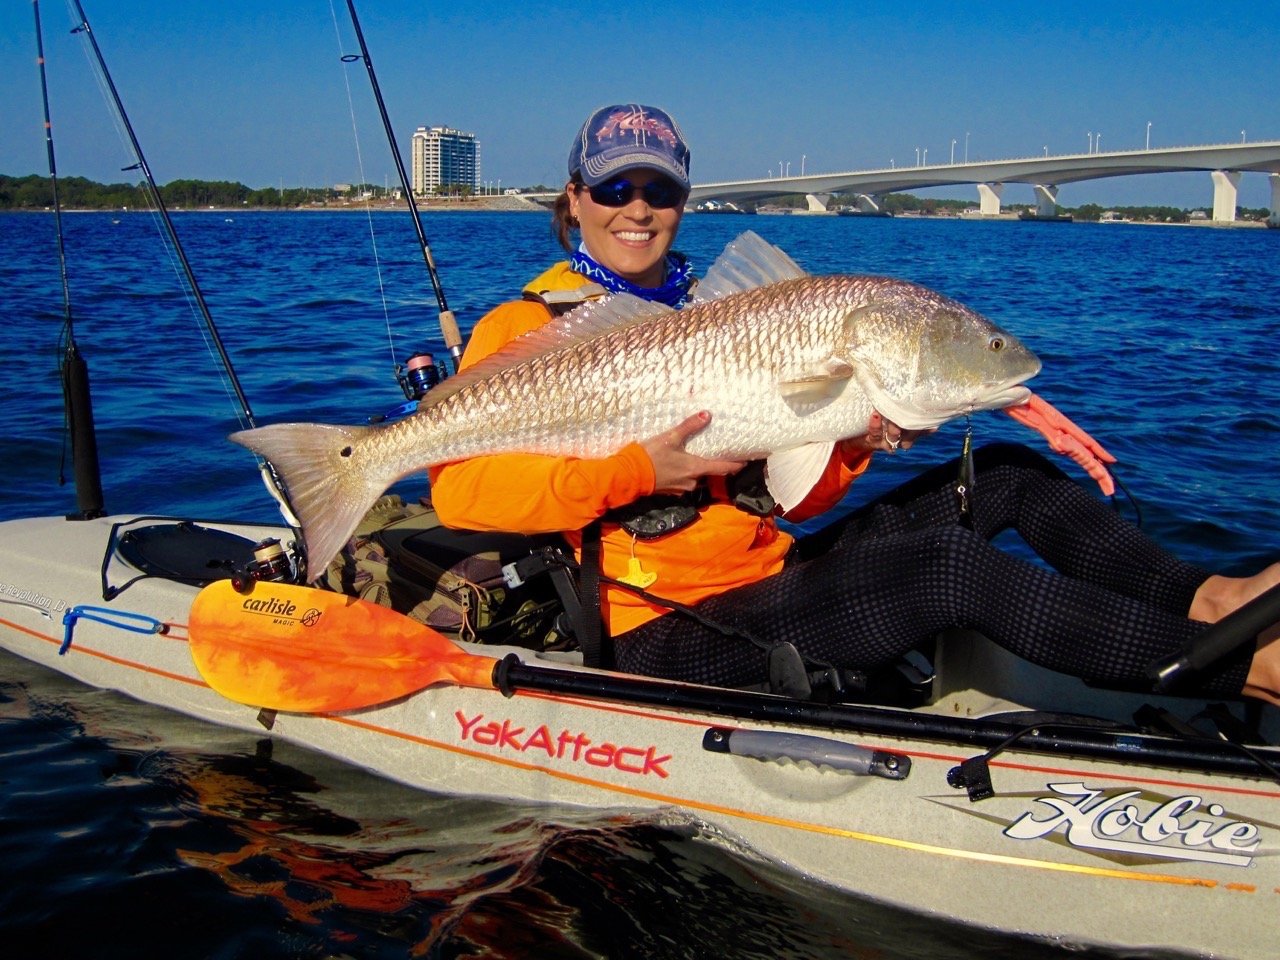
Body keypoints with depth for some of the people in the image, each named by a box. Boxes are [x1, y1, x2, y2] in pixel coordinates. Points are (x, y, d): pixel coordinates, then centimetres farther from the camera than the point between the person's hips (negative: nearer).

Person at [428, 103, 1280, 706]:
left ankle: (1201, 595, -7)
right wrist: (635, 470, -25)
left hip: (770, 578, 8)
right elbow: (459, 488, -19)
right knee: (954, 566, -26)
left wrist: (851, 443, -8)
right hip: (672, 632, -7)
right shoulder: (527, 326, -2)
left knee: (1004, 473, -1)